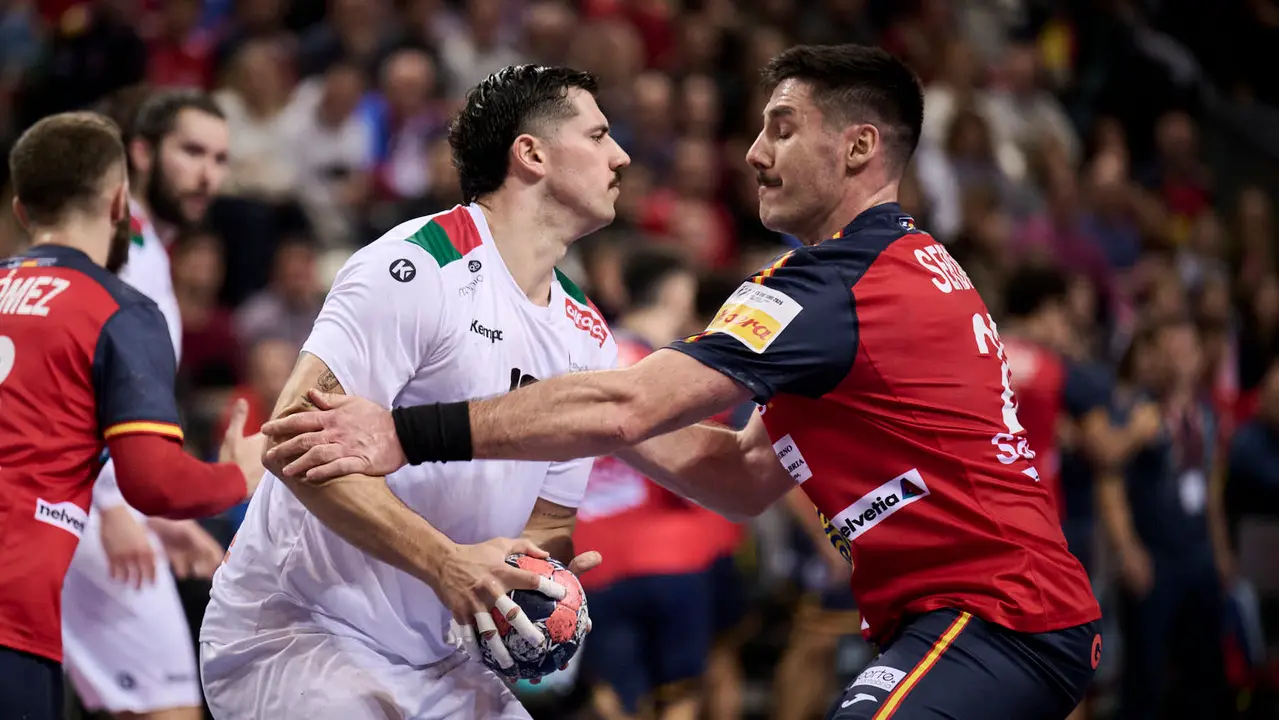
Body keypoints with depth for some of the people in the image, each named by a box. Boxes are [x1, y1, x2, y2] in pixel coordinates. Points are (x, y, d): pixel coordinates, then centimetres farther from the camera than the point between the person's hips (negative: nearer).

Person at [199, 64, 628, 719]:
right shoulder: (417, 266, -15)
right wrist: (445, 562, -30)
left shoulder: (588, 340, 11)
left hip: (439, 661, 8)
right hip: (299, 633, -8)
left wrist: (544, 584, -8)